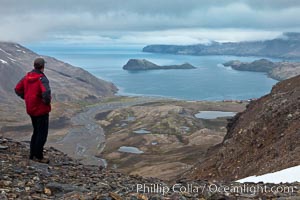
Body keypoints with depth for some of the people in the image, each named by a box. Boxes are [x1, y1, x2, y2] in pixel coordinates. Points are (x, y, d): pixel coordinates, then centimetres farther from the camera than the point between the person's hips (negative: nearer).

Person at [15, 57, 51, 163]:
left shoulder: (27, 77, 5)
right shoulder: (42, 79, -19)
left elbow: (17, 89, 11)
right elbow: (46, 93, -33)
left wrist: (27, 98, 14)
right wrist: (47, 102, -15)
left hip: (31, 109, 8)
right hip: (41, 110, -8)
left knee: (36, 132, 20)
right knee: (42, 133, 3)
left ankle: (33, 154, 25)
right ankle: (38, 156, 7)